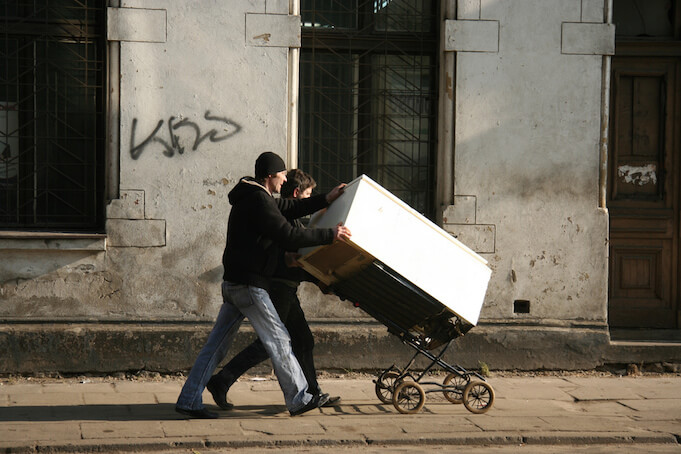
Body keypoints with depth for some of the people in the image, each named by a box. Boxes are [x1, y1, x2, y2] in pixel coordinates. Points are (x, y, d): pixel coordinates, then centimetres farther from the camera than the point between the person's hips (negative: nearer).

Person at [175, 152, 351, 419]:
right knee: (278, 339, -1)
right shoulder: (259, 201, -16)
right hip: (249, 285, -10)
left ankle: (189, 401, 7)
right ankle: (298, 399, 6)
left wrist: (325, 200, 24)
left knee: (217, 344, 8)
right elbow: (289, 237, -21)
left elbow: (288, 209, 27)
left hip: (233, 284, 10)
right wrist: (330, 235, -15)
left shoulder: (251, 196, 17)